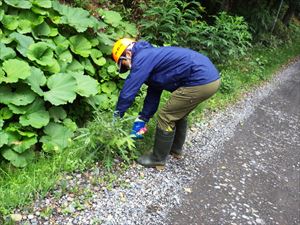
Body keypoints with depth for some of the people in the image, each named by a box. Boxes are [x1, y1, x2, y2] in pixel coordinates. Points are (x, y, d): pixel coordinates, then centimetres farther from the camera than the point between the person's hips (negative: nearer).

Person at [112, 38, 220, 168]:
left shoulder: (141, 58, -8)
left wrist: (117, 115, 6)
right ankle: (175, 149, 42)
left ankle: (158, 159, 16)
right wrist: (142, 119, 23)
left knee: (166, 117, 1)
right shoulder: (151, 56, 22)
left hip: (200, 81, -10)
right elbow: (153, 93, 24)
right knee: (178, 113, 26)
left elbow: (128, 90, -8)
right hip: (210, 76, 10)